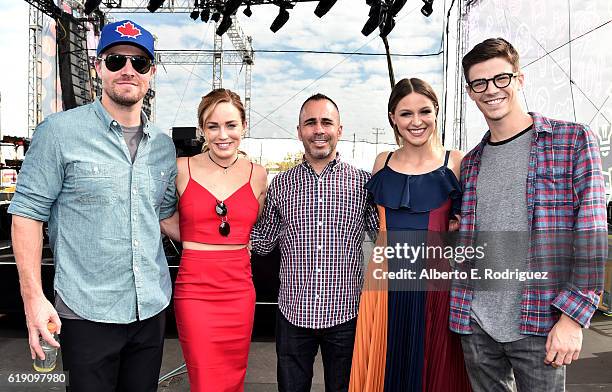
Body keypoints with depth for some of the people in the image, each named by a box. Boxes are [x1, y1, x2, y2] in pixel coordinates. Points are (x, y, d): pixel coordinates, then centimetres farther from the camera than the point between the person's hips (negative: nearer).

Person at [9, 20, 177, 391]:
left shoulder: (163, 145, 6)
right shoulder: (60, 131, -8)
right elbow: (28, 212, -7)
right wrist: (34, 298, -11)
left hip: (153, 308, 5)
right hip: (88, 312, -4)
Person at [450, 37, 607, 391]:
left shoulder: (573, 140, -2)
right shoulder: (471, 163, 11)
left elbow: (591, 237, -7)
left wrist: (573, 317, -13)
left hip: (539, 323, -4)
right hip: (475, 323, 4)